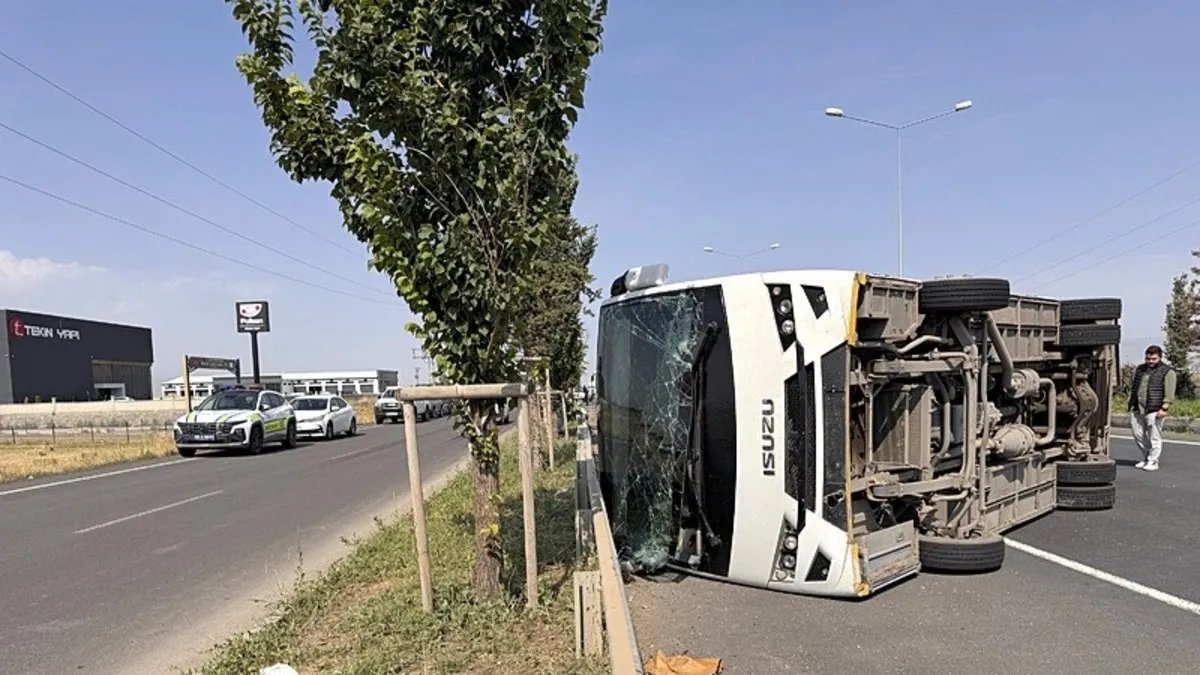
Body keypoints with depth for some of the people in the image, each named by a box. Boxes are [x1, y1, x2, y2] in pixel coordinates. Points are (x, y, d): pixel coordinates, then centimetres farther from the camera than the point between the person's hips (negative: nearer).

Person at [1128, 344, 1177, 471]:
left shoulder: (1167, 372, -1)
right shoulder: (1140, 369, 17)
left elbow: (1169, 393, -8)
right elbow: (1133, 388, 22)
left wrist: (1164, 408, -17)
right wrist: (1131, 405, 16)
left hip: (1154, 411, -6)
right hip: (1137, 410, 6)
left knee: (1154, 438, -2)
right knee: (1138, 435, 9)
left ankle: (1153, 462, 7)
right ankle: (1146, 458, 26)